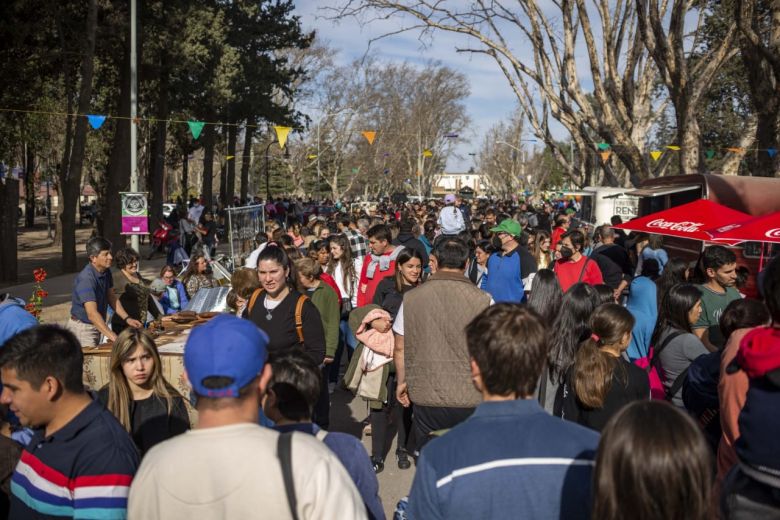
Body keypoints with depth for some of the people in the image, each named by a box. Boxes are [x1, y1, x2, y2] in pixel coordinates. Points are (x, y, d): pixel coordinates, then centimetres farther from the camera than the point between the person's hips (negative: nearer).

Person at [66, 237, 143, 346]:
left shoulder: (106, 272, -1)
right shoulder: (86, 279, -28)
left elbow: (112, 298, 10)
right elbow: (92, 313, -37)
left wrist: (127, 318, -3)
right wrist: (113, 336, -46)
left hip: (97, 327, 8)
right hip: (82, 328, -8)